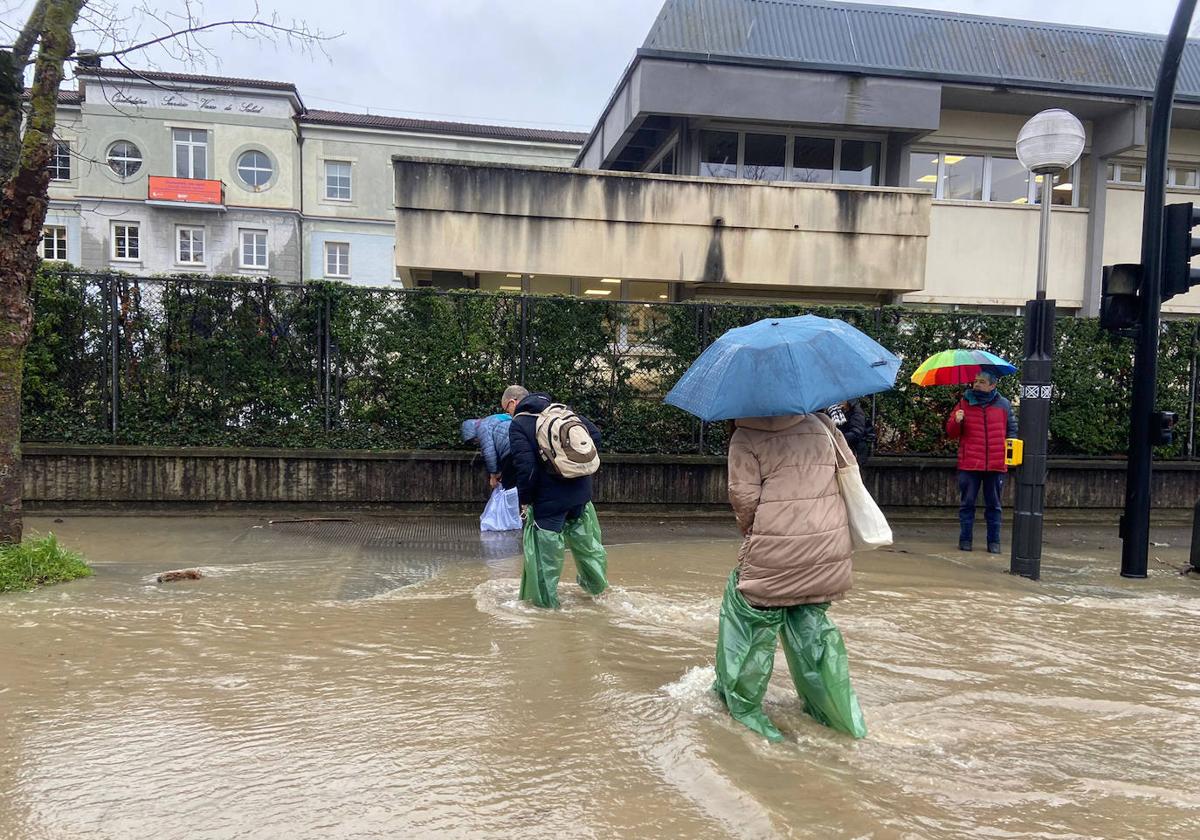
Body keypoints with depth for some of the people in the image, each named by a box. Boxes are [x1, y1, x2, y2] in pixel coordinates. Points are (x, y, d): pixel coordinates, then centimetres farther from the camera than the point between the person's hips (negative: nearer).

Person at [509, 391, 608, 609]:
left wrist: (524, 499, -8)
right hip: (581, 491, 6)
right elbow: (594, 434, 5)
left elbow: (525, 466, -19)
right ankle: (597, 585, 41)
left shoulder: (517, 425, -9)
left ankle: (545, 603, 16)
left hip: (549, 498, -6)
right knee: (585, 541, 24)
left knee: (544, 554, 7)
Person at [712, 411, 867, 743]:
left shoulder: (746, 436, -6)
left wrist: (748, 530, 8)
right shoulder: (822, 424, 9)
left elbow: (743, 497, -12)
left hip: (775, 551, -5)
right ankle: (839, 711, 25)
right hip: (829, 548, 5)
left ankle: (743, 704, 24)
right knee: (811, 619, 20)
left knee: (755, 618, 12)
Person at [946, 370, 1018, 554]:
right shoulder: (965, 403, 5)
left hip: (996, 465, 1)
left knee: (993, 505, 8)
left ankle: (994, 541, 16)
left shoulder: (1004, 405, 7)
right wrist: (956, 421, -14)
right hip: (969, 465, -1)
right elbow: (951, 434, 6)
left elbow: (1012, 429, 16)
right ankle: (965, 540, 12)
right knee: (967, 504, 4)